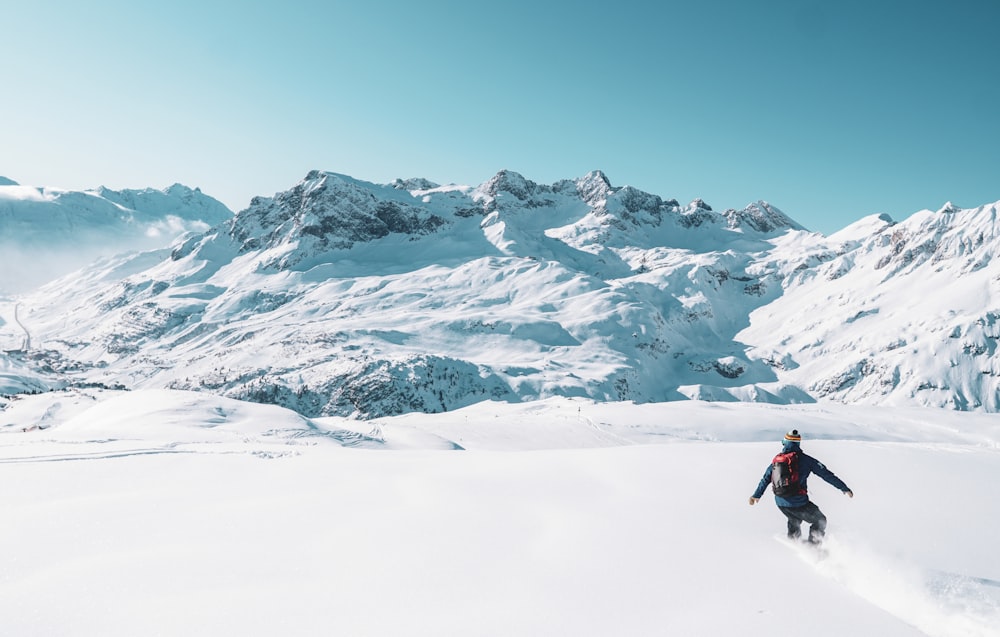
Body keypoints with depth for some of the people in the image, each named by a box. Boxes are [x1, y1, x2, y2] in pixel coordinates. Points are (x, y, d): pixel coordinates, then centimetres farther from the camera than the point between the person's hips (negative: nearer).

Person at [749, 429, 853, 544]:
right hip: (798, 502, -5)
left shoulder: (777, 459, 5)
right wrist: (844, 488, 4)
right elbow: (825, 474, -4)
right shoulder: (805, 459, -8)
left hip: (780, 502, 5)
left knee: (794, 520, 32)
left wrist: (756, 495, 25)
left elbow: (766, 478, 13)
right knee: (820, 521, 16)